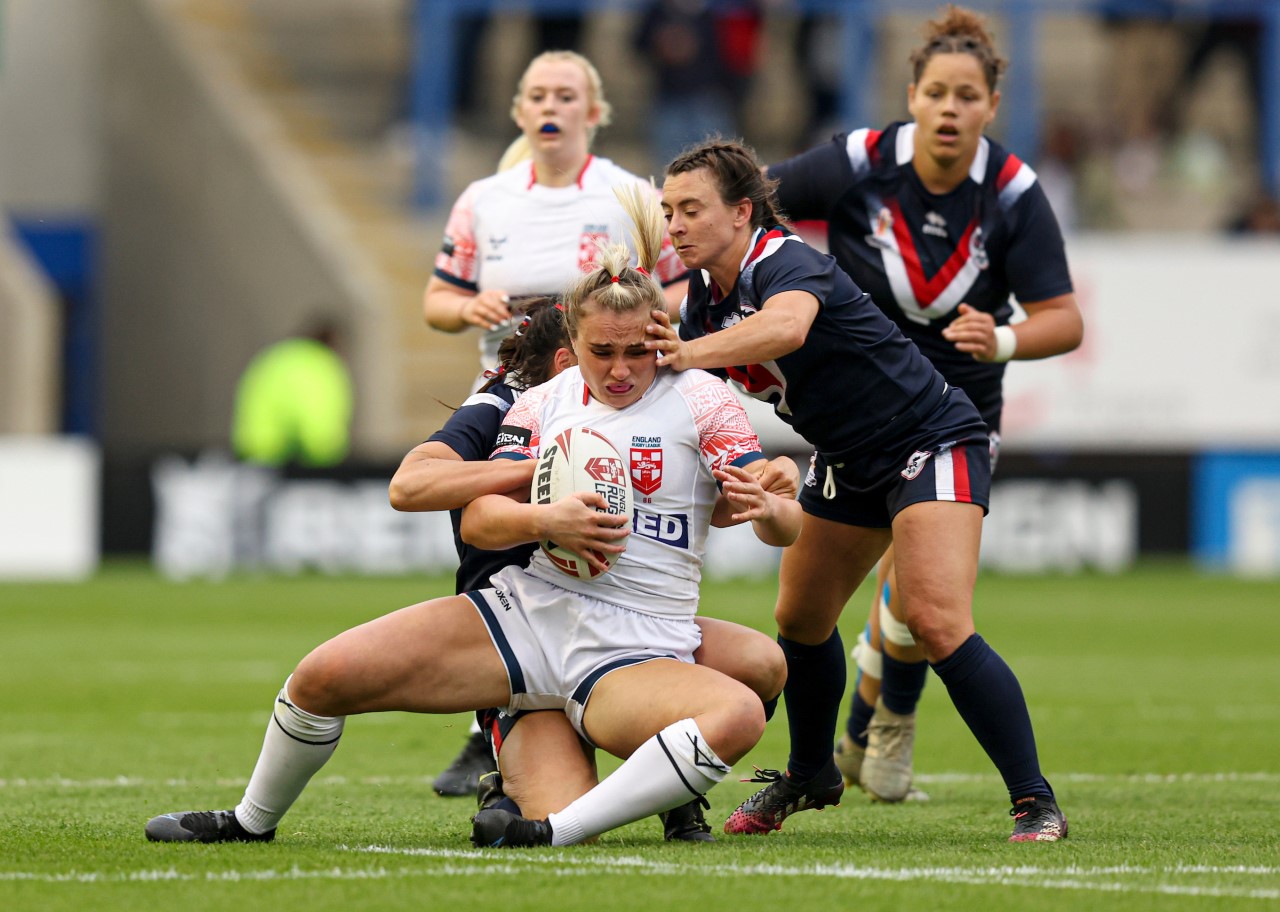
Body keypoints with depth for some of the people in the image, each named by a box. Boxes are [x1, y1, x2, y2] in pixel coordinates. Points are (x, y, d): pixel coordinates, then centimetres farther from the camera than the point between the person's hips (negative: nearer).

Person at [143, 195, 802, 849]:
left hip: (636, 658, -3)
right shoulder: (543, 404, 8)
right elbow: (478, 520, -1)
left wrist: (766, 508, -33)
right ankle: (252, 821, 17)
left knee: (740, 715, -37)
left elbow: (787, 526, -8)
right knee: (325, 676, -10)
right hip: (526, 612, 3)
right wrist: (544, 520, -22)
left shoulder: (698, 399, -2)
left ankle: (557, 833, -37)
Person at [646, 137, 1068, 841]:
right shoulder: (707, 294, 1)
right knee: (800, 619, 14)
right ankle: (810, 776, 38)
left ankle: (1036, 804, -19)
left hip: (932, 443, -9)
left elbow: (788, 324, -50)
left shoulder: (784, 262, -26)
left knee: (937, 624, -23)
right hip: (848, 463, 9)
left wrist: (690, 353, -63)